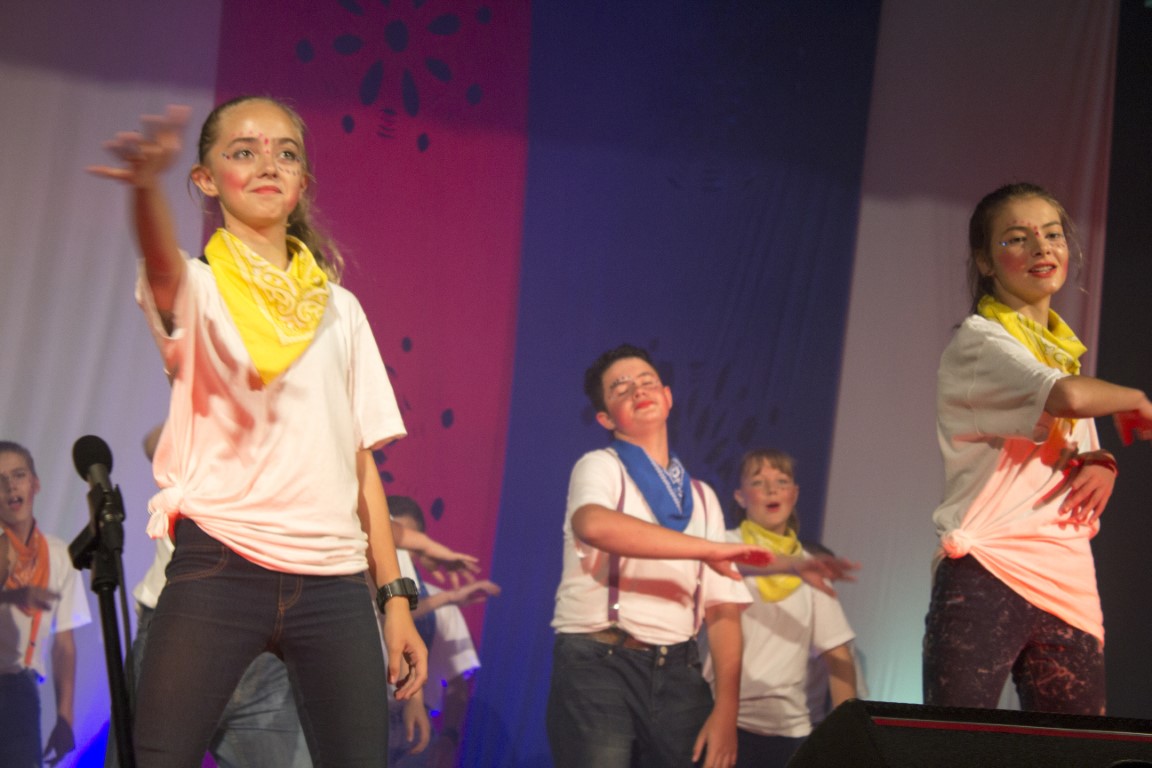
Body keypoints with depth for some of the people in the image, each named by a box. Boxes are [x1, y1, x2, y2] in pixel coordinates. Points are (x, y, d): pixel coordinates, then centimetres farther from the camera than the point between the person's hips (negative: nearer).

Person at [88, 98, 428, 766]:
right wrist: (147, 185, -45)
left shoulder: (340, 309, 18)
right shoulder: (199, 290, 4)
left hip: (334, 578, 4)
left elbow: (361, 460, 16)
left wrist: (396, 596, 8)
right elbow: (163, 263, -22)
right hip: (219, 567, -4)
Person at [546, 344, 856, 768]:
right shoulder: (600, 467, 4)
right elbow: (592, 524, -22)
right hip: (599, 664, -4)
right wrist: (710, 549, -21)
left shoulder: (702, 497, 18)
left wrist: (726, 709, -3)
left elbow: (722, 611, 11)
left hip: (676, 671, 4)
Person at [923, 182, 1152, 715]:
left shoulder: (1064, 350, 21)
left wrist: (1102, 467, 3)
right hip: (986, 574, -7)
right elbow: (1067, 396, -22)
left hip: (1068, 586, 7)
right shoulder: (978, 341, -3)